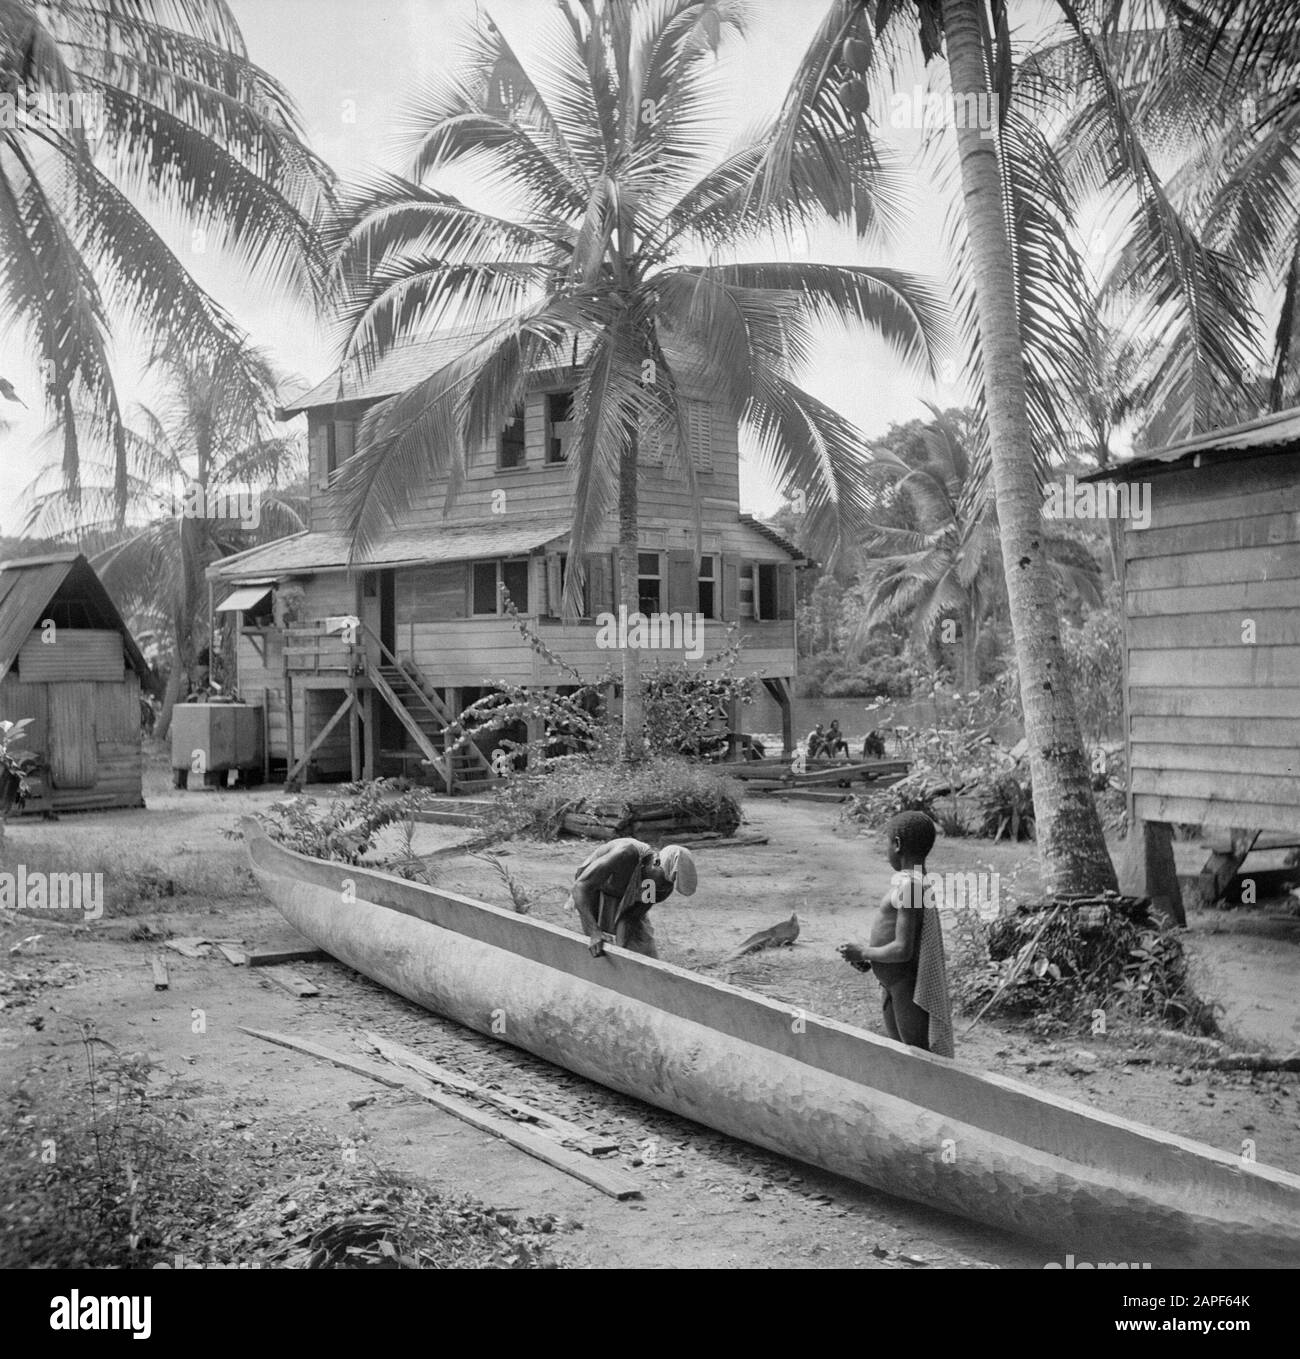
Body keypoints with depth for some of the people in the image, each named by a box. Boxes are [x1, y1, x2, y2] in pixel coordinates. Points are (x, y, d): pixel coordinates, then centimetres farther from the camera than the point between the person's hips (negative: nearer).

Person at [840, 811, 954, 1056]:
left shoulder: (910, 887, -24)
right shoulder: (915, 882, 6)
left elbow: (903, 949, -26)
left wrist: (864, 953, -13)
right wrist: (868, 954, 9)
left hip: (909, 990, -10)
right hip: (894, 987, 10)